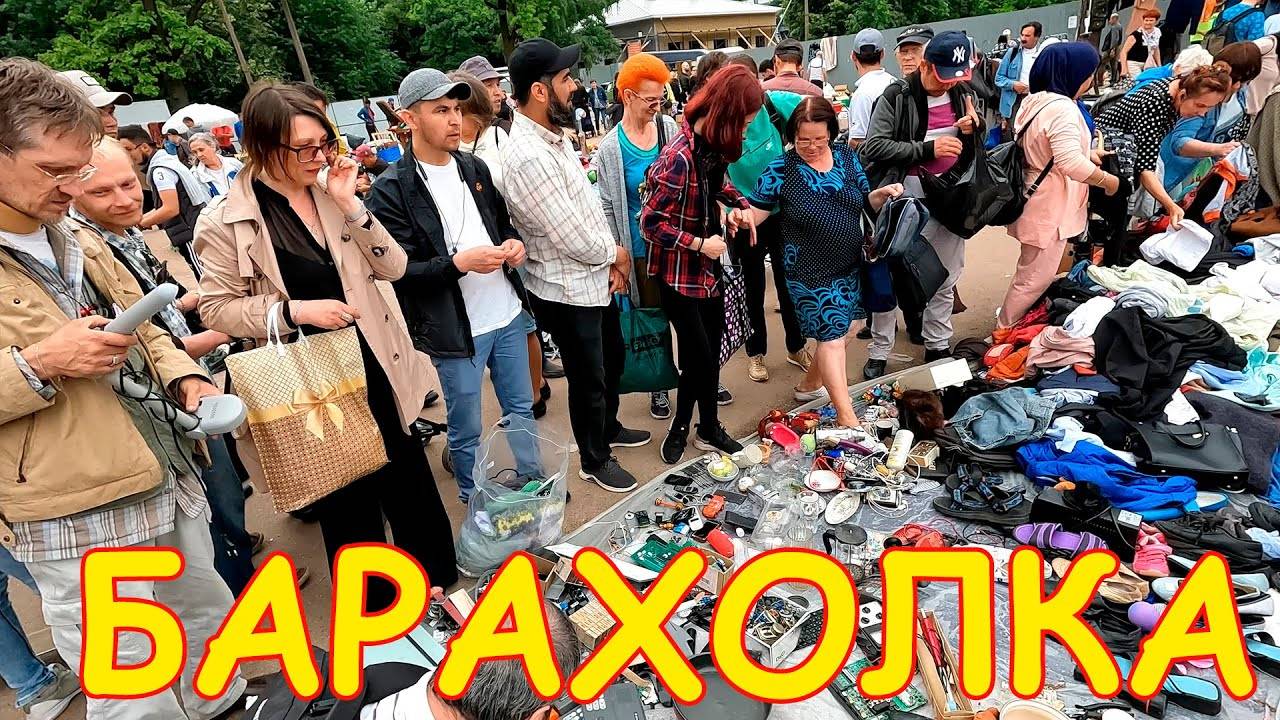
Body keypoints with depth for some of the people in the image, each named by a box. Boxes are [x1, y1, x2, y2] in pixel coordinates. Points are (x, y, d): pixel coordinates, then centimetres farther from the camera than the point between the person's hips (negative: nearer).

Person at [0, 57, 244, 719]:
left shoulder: (77, 239, 10)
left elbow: (142, 326, 18)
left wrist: (185, 378, 0)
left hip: (169, 484, 7)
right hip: (74, 522, -6)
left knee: (210, 627, 23)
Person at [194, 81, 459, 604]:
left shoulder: (332, 192, 4)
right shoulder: (227, 221, -9)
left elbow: (393, 267, -1)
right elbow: (216, 308, -5)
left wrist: (350, 205, -13)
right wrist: (295, 310, -19)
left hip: (375, 365, 4)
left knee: (411, 482, 16)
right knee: (347, 501, 12)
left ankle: (440, 582, 39)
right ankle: (375, 605, 35)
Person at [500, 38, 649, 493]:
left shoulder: (552, 136, 4)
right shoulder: (529, 157, -27)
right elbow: (574, 238, -26)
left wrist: (610, 259, -1)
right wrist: (616, 254, -7)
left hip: (593, 279, 9)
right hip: (567, 292, -9)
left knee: (612, 358, 26)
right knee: (588, 379, 10)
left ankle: (609, 427, 51)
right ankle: (595, 461, 34)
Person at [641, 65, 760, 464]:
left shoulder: (713, 144, -1)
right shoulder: (679, 157, -27)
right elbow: (651, 223, -23)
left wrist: (740, 203, 4)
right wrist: (699, 244, -19)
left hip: (708, 266, 9)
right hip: (679, 271, -8)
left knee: (707, 353, 14)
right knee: (701, 358, 3)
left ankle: (681, 427, 31)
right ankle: (708, 430, 27)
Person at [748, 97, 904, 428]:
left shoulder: (847, 156, 3)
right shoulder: (780, 170, -11)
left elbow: (865, 203, 12)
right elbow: (756, 212, -10)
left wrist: (882, 194, -8)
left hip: (849, 265, 6)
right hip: (811, 272, -6)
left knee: (843, 329, 16)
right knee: (832, 334, -5)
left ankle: (811, 381, 40)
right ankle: (846, 414, 6)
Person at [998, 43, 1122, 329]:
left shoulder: (1035, 101, 10)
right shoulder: (1062, 108, -22)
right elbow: (1071, 164, -32)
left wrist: (1088, 153, 19)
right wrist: (1109, 181, -16)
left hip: (1040, 204, 11)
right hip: (1048, 209, -11)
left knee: (1029, 274, 22)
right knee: (1035, 279, 0)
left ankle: (1009, 324, 33)